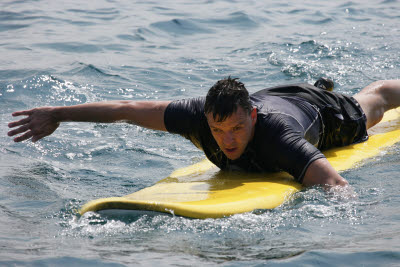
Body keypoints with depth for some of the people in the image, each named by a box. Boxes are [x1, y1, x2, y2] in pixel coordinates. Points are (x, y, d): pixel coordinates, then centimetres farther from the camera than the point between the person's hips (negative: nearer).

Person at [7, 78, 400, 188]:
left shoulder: (277, 136, -54)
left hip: (322, 113, -3)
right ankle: (321, 86, 73)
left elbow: (338, 184, -62)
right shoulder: (200, 115, -42)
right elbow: (131, 108, -32)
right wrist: (57, 114, -28)